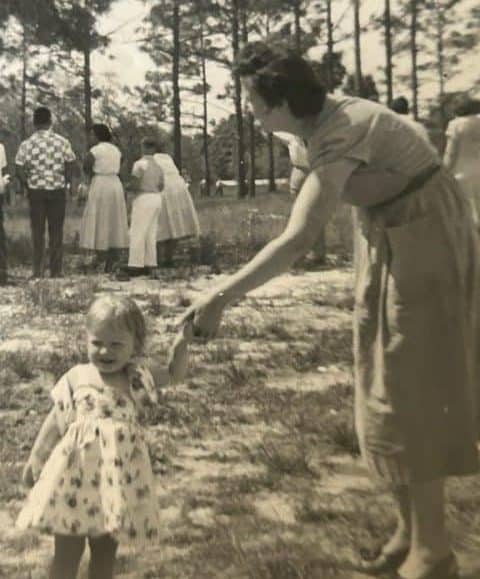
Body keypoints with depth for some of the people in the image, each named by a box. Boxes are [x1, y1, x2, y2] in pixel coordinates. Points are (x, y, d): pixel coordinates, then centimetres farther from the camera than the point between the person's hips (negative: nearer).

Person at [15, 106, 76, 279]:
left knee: (37, 230, 10)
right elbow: (70, 165, -4)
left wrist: (27, 185, 5)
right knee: (56, 231, 8)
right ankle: (55, 270, 9)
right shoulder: (62, 142, -3)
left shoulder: (27, 144, -4)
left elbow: (19, 169, -7)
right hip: (57, 190, 0)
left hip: (35, 191, 0)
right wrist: (67, 183, 8)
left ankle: (38, 269, 6)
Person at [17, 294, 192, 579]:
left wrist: (182, 343, -5)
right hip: (75, 477, -1)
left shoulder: (139, 378, 0)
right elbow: (56, 422, 5)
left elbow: (176, 374, 12)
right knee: (67, 553, 9)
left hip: (118, 480, 1)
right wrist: (35, 461, 10)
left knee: (106, 551, 16)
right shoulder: (76, 378, -3)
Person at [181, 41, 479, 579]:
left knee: (409, 397, -4)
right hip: (391, 249, 9)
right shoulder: (327, 118, 3)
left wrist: (219, 297, -37)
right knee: (391, 392, 12)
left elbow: (297, 239, -37)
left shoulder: (339, 135, -27)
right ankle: (409, 532, 26)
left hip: (420, 253, -9)